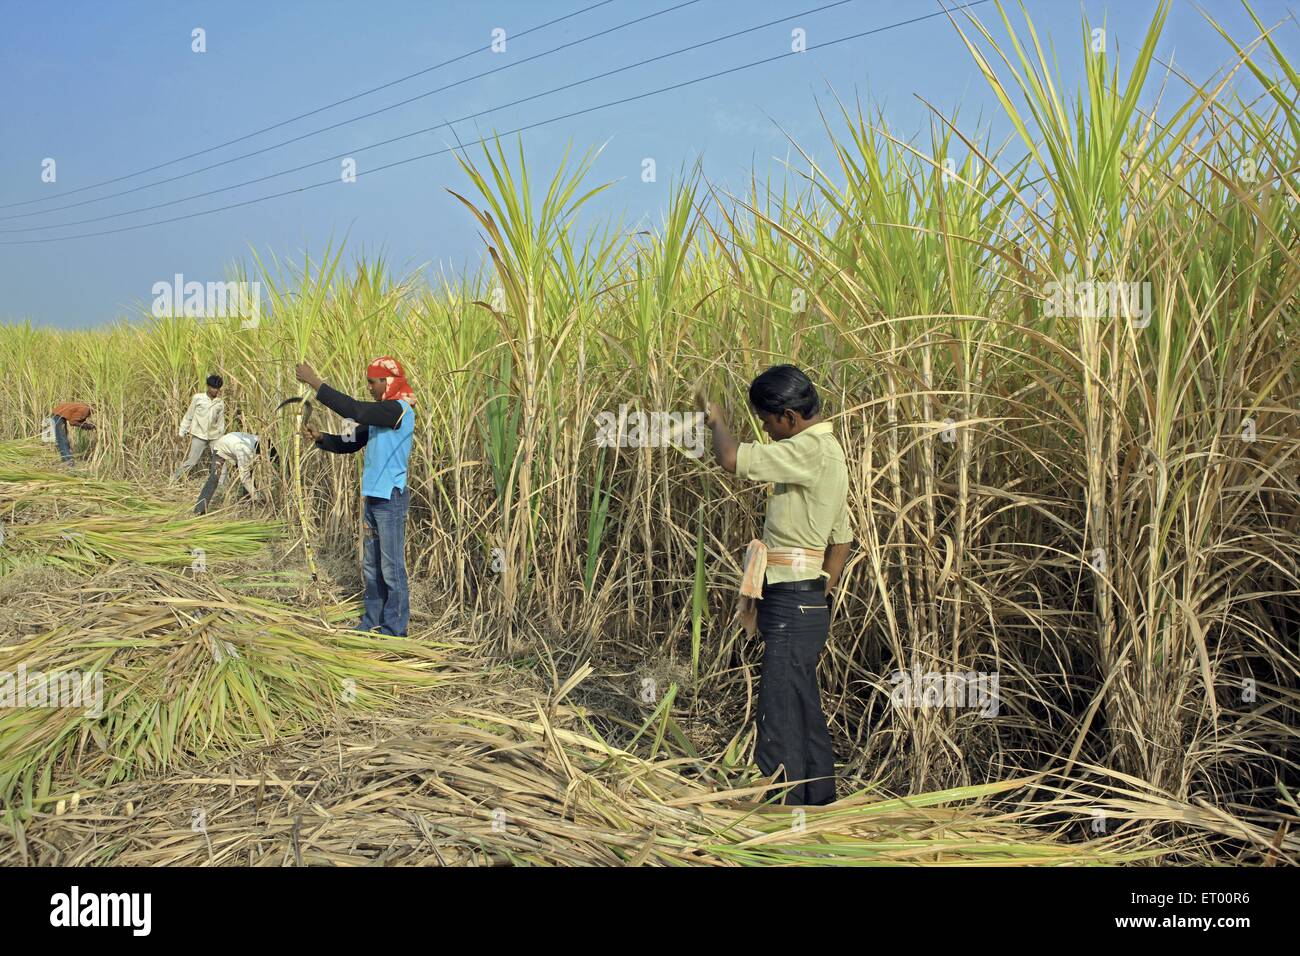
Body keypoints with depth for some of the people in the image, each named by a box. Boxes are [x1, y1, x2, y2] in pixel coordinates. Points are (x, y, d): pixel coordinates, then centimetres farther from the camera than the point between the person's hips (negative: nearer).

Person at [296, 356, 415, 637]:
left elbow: (353, 409, -27)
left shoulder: (399, 410, -16)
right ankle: (372, 621, 27)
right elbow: (349, 443, 14)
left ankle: (395, 630, 8)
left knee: (392, 568, -1)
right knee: (371, 566, 16)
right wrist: (320, 438, -5)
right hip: (372, 497, 9)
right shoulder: (378, 414, 13)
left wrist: (315, 382, -24)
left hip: (391, 498, -9)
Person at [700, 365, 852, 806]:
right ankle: (820, 801, 32)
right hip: (806, 603, 11)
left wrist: (717, 421, -6)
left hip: (791, 605, -11)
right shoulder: (826, 451, 15)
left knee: (779, 719, -4)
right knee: (805, 712, 19)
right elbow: (841, 542, 18)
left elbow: (732, 458, -27)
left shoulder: (811, 450, -17)